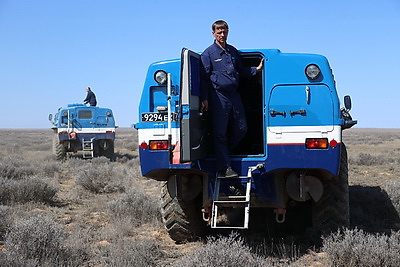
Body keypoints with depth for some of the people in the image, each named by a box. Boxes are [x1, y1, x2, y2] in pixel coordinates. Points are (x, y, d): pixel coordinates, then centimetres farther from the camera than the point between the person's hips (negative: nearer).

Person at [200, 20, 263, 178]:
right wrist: (204, 99, -10)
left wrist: (256, 69, 11)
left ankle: (223, 152, 29)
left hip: (234, 95, 6)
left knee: (241, 129, 8)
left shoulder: (233, 52, 16)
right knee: (220, 133, -3)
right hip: (218, 96, -6)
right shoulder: (208, 53, 0)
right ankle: (224, 168, -1)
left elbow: (241, 71, 25)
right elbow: (203, 77, -3)